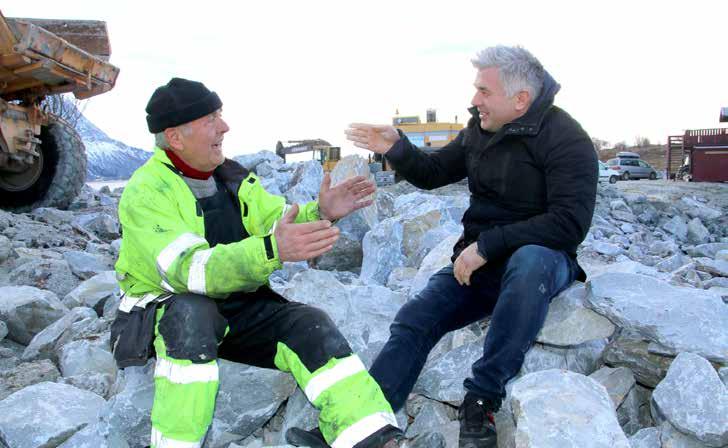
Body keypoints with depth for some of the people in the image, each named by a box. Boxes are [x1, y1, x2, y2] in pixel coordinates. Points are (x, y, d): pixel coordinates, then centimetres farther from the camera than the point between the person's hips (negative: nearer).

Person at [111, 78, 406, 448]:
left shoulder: (233, 177, 6)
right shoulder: (145, 193, -16)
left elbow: (280, 222, 1)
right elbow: (191, 269, -31)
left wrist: (321, 213, -21)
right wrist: (271, 251, -46)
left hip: (238, 306, 5)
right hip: (167, 311, -5)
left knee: (309, 325, -18)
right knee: (193, 313, -38)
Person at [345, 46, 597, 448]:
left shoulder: (565, 139, -13)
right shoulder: (479, 130, 6)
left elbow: (569, 224, -23)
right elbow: (432, 172, 16)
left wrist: (487, 244, -25)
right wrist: (396, 148, -5)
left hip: (540, 257, -5)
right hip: (480, 260, 6)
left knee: (529, 262, -40)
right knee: (413, 320, -13)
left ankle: (482, 398, -29)